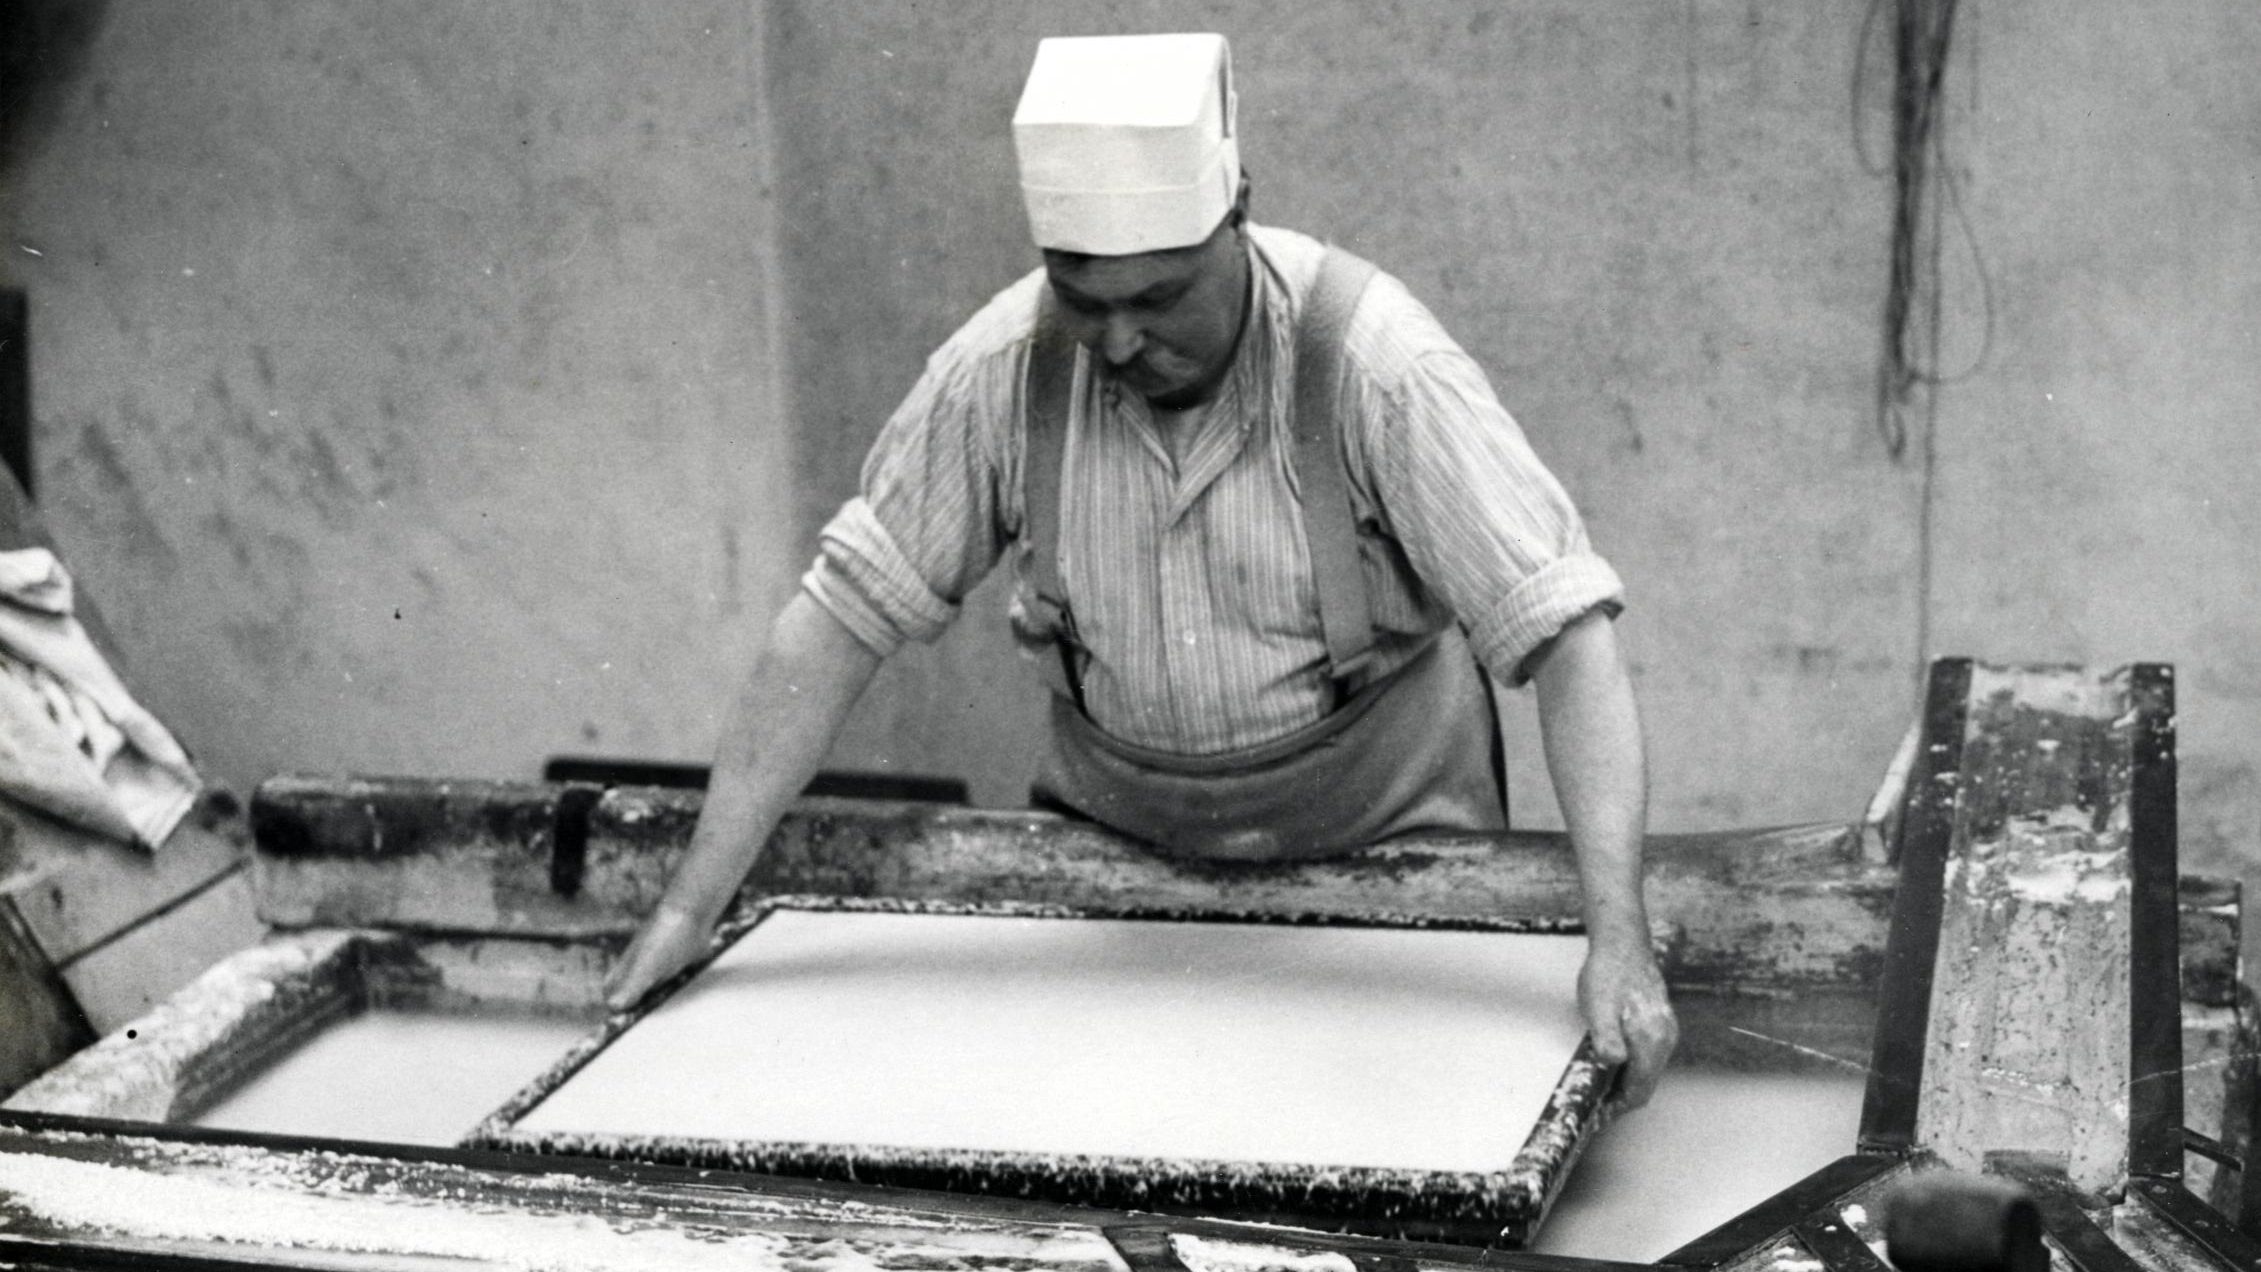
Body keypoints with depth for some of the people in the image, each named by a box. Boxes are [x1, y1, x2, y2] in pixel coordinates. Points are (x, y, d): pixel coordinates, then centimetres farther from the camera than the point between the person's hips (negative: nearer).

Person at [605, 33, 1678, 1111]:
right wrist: (692, 906, -13)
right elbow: (844, 615, -11)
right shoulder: (1003, 369, -17)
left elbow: (1562, 629, -27)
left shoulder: (1375, 363, -25)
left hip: (1386, 841, -2)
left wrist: (1618, 941, -37)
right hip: (1108, 838, 2)